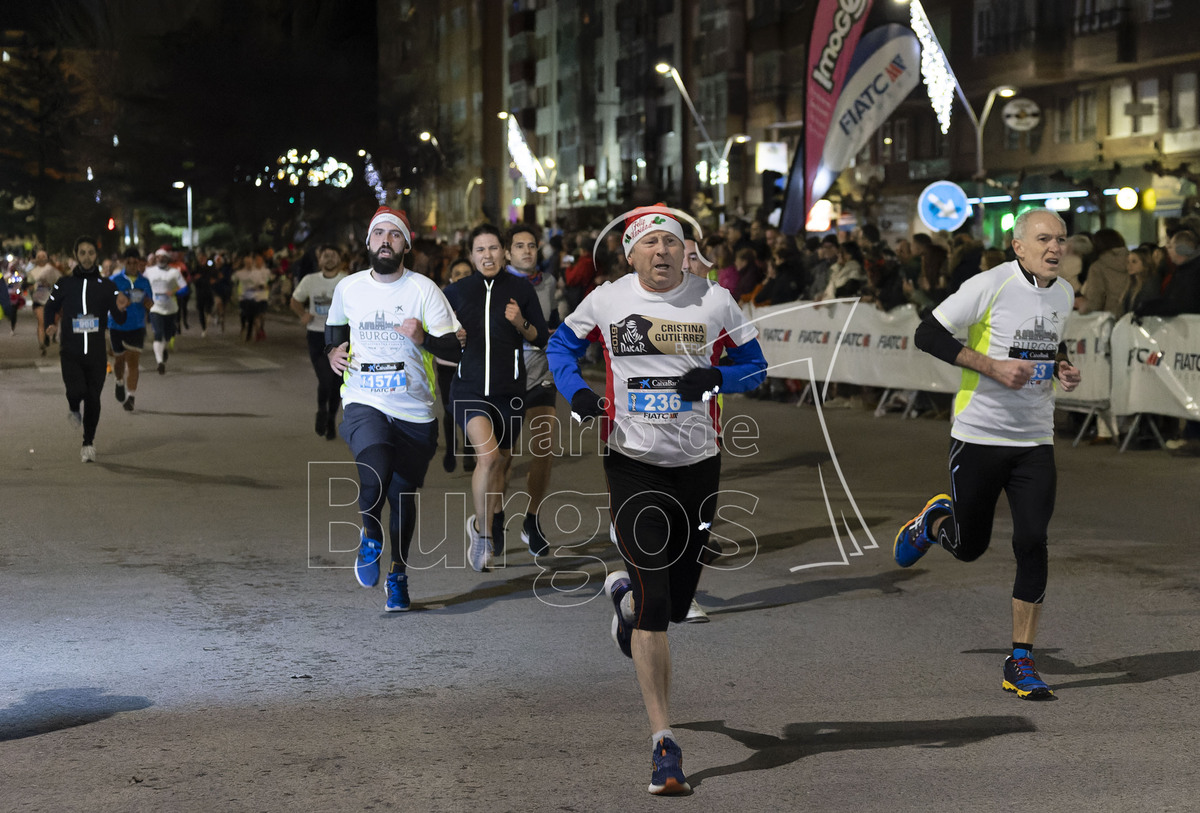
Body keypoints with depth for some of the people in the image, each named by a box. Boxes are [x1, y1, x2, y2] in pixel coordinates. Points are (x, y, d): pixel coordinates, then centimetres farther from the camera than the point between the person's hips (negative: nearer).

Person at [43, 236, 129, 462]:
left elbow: (119, 321, 3)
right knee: (76, 391, -21)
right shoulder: (64, 284, 4)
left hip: (96, 352, 1)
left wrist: (120, 309, -20)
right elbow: (51, 306, 20)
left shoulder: (106, 286, 4)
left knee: (93, 399, 3)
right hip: (70, 352, -1)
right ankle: (74, 409, 16)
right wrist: (50, 325, 0)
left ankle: (88, 444, 19)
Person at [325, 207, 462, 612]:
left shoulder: (423, 289, -3)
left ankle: (398, 576, 32)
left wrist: (424, 338, -26)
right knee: (375, 474, -28)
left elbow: (454, 348, -7)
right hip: (364, 405, 0)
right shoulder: (348, 288, 5)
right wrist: (333, 352, 6)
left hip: (414, 412, 0)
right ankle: (370, 536, 4)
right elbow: (335, 325, 26)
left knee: (404, 499, 8)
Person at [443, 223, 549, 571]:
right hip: (469, 389, -2)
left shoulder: (521, 289, 2)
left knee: (502, 460, 16)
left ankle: (493, 519, 45)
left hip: (509, 391, 2)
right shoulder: (456, 292, 2)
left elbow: (542, 338, 5)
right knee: (487, 454, -22)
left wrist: (521, 324, -14)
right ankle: (482, 532, -6)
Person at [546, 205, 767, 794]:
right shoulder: (606, 302, -2)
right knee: (655, 602, -12)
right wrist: (576, 392, -5)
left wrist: (714, 377, -14)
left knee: (676, 602, 12)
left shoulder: (714, 302, -1)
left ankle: (626, 593, 51)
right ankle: (664, 742, -6)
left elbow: (754, 365, 7)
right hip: (633, 464, -2)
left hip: (698, 464, 2)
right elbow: (562, 344, 15)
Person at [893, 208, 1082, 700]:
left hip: (1035, 439, 4)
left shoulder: (1064, 294, 8)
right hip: (979, 434, -4)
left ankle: (1020, 662, 0)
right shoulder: (990, 286, -13)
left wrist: (1061, 367, 4)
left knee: (1032, 543, -8)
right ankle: (933, 522, 45)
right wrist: (993, 366, -21)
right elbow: (928, 334, -14)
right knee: (969, 547, 7)